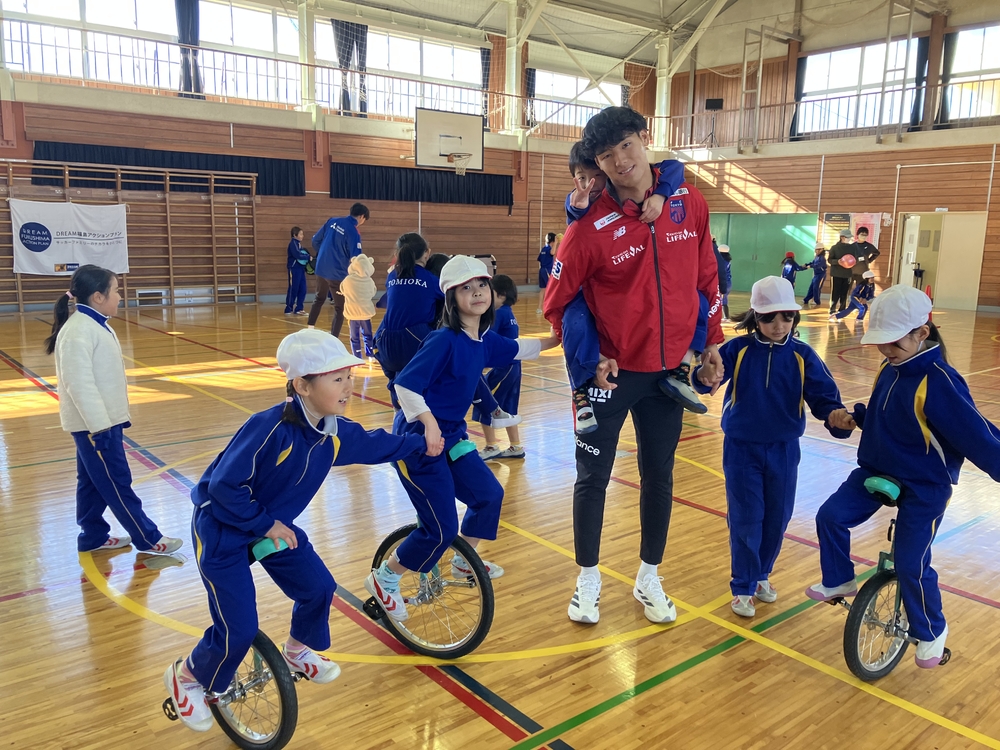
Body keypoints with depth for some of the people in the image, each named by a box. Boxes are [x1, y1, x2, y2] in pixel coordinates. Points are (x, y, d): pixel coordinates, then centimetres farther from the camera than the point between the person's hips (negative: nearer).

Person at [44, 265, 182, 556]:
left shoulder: (97, 325, 11)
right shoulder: (78, 331, -21)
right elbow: (79, 382, -25)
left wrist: (115, 416, 20)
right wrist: (100, 425, -26)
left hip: (105, 419, 10)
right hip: (93, 423, -10)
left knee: (93, 481, 18)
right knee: (117, 482, 0)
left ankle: (93, 536, 29)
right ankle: (147, 538, 8)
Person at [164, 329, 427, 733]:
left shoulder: (336, 432, -10)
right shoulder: (269, 428, -34)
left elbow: (375, 443, 10)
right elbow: (223, 485, -30)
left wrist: (421, 443, 18)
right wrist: (265, 525, -22)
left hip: (274, 525, 7)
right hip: (222, 533, -7)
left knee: (318, 588, 4)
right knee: (239, 631, -4)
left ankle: (299, 650, 35)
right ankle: (186, 676, 26)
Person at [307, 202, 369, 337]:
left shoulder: (333, 221, 3)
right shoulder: (354, 233, -16)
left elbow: (315, 240, 10)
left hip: (321, 269, 7)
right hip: (337, 273, -7)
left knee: (319, 299, 28)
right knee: (339, 309, 4)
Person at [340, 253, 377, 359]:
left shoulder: (347, 280, -12)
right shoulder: (369, 281, -8)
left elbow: (342, 290, 7)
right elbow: (373, 294, 8)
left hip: (352, 313, -2)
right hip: (366, 312, 2)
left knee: (355, 337, 7)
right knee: (367, 334, 18)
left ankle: (358, 357, 7)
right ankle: (369, 354, 25)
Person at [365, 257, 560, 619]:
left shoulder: (485, 340, 3)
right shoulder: (444, 339, -22)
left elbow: (517, 349, 24)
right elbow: (405, 384, -29)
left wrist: (556, 340, 26)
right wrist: (429, 425, -37)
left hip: (451, 433, 9)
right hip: (419, 439, -9)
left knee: (489, 494, 13)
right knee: (441, 528, -5)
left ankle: (463, 562, 38)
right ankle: (383, 581, 17)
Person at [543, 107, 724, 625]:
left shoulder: (689, 203, -4)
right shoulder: (590, 227, -16)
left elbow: (706, 275, 8)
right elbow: (557, 302, -6)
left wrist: (711, 340, 7)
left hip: (669, 369, 3)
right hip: (611, 371, -3)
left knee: (659, 476, 14)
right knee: (593, 477, 7)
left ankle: (649, 580, 32)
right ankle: (588, 581, 27)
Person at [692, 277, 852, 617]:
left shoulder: (802, 355, -4)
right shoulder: (737, 349, -9)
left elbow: (822, 395, -9)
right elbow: (709, 373, -21)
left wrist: (834, 415, -31)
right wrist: (705, 378, -45)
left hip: (784, 450, 3)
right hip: (741, 448, -2)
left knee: (777, 519, 13)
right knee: (746, 520, 2)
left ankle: (762, 574, 36)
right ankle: (743, 587, 18)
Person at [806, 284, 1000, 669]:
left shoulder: (940, 382, -24)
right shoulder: (890, 370, -1)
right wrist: (855, 415, -1)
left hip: (925, 487, -6)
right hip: (876, 471, 7)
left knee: (911, 564, -5)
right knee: (830, 516, -6)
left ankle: (931, 631, 23)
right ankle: (839, 581, 19)